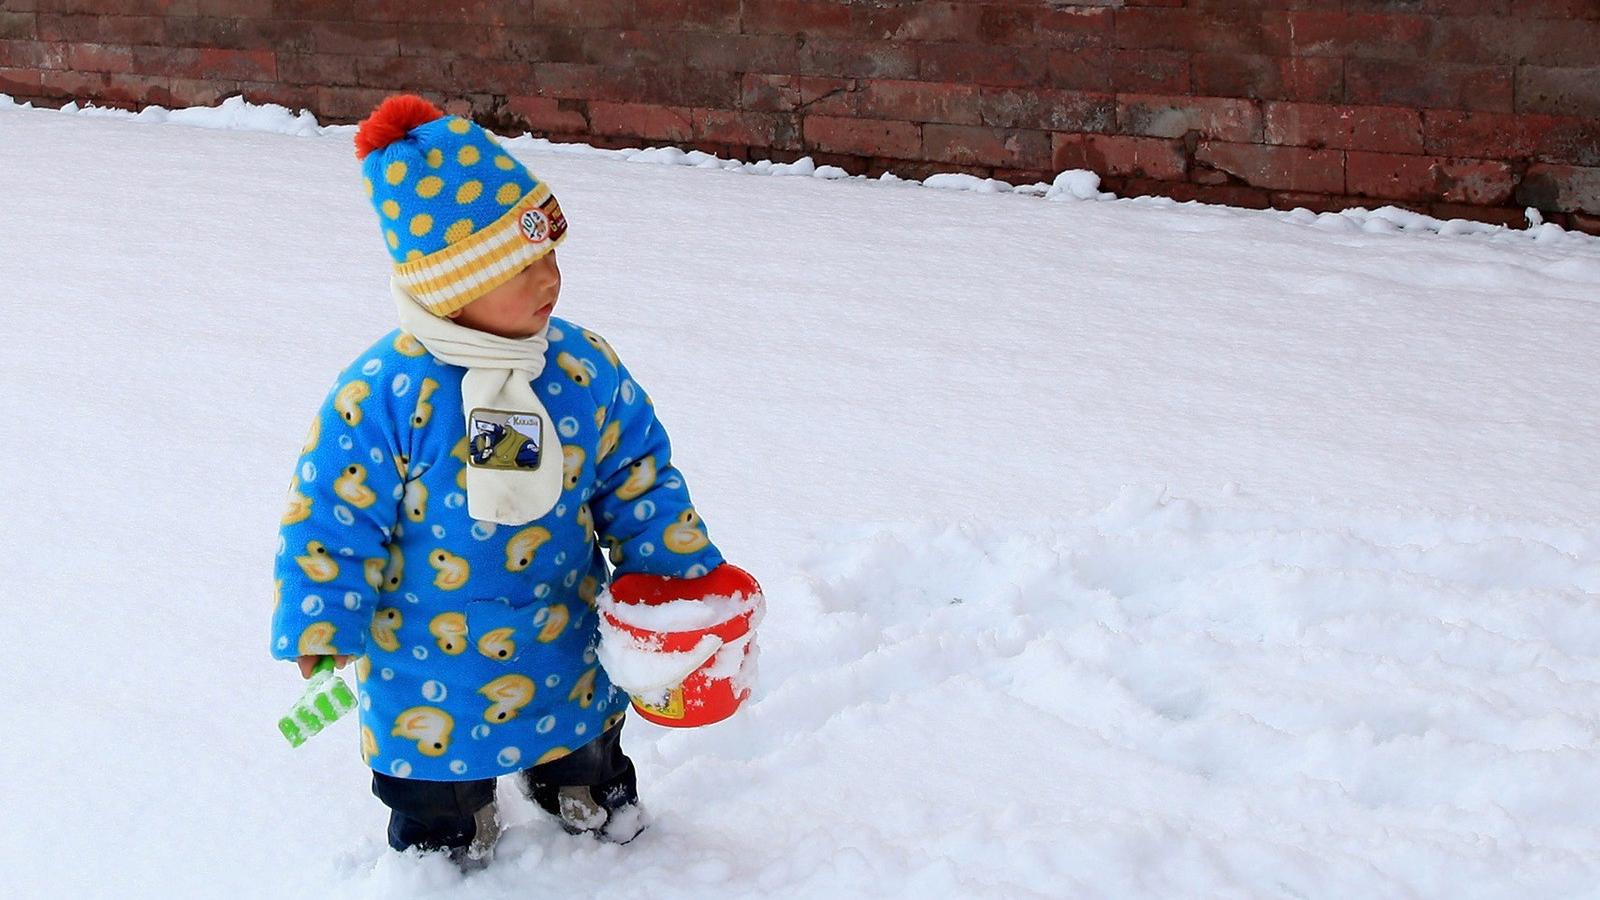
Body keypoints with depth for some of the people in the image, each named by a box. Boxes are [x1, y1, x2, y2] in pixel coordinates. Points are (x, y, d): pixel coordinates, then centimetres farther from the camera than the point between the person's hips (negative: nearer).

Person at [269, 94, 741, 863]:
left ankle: (577, 783, 60)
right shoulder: (384, 395, -24)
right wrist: (322, 631, -11)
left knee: (591, 772, 28)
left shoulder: (585, 371, -12)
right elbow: (334, 519, -16)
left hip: (567, 659, 3)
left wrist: (682, 568, 2)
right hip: (429, 678, -3)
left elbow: (638, 479, 1)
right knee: (439, 830, 19)